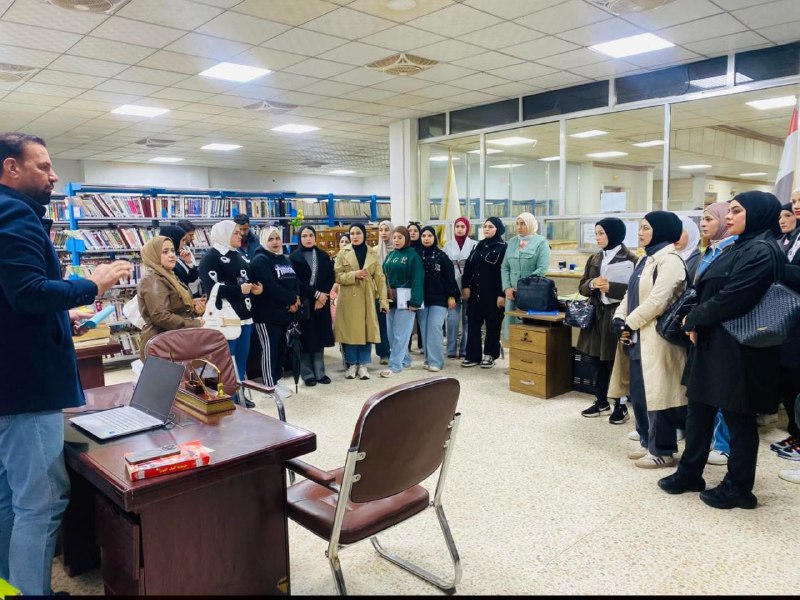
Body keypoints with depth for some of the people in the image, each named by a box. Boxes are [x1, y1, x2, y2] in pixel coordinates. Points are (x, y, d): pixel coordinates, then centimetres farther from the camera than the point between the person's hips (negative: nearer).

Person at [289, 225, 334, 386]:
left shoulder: (324, 256, 10)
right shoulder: (294, 258, -1)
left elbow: (331, 278, 5)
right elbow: (295, 282, -9)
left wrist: (323, 296, -10)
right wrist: (316, 294, -15)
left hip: (322, 302, 3)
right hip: (303, 303, -3)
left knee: (320, 338, 6)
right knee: (306, 339, -1)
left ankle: (320, 373, 14)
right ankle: (308, 375, 7)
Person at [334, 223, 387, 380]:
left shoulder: (373, 253, 5)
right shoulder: (343, 253, 2)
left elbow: (379, 278, 2)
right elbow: (337, 276, -3)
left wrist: (383, 299, -4)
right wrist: (354, 274, -18)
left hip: (367, 298, 1)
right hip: (348, 298, -1)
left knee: (366, 330, 2)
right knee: (350, 331, 2)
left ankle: (363, 365, 13)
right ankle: (352, 364, 15)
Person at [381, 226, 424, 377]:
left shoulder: (413, 256, -5)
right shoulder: (390, 256, 13)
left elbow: (417, 280, -11)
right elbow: (384, 276, 13)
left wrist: (415, 301, -18)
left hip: (405, 299, -6)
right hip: (391, 299, 6)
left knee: (400, 333, -5)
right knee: (392, 333, 8)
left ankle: (395, 365, -2)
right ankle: (405, 360, 23)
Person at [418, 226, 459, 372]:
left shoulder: (441, 255, -2)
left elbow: (450, 277, -3)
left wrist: (451, 296, -8)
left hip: (439, 298, -3)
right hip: (423, 298, 3)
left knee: (435, 328, -9)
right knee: (424, 329, 5)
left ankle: (436, 361, -3)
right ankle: (428, 359, 16)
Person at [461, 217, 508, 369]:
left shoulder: (503, 248, -4)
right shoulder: (479, 245, 13)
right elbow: (468, 266, 11)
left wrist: (502, 294, -16)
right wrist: (465, 286, 1)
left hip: (492, 293, -5)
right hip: (475, 292, 5)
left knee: (492, 324, 4)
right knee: (473, 323, 4)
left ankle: (490, 355, 16)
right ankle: (473, 355, 10)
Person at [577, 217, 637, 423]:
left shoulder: (630, 259, -8)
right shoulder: (594, 259, 11)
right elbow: (582, 287, 9)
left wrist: (611, 287, -24)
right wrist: (592, 284, -12)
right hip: (597, 314, 6)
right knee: (599, 361, 13)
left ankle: (620, 406, 15)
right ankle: (601, 402, 27)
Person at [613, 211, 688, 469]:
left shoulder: (669, 260, -12)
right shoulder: (645, 259, 17)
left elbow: (657, 300, -20)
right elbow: (631, 294, 15)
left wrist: (629, 323, -13)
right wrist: (620, 318, -1)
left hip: (657, 337, -9)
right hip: (640, 337, 9)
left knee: (657, 393, -2)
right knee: (639, 392, 14)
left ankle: (662, 451, 10)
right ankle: (648, 442, 28)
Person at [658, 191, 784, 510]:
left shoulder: (761, 252, -16)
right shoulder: (738, 248, 14)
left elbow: (731, 299, -22)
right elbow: (708, 290, 14)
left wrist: (693, 318, -8)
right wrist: (696, 321, -1)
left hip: (738, 350, -9)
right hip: (713, 343, 9)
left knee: (739, 419, 5)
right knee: (699, 409, 15)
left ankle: (738, 488, 21)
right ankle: (689, 473, 28)